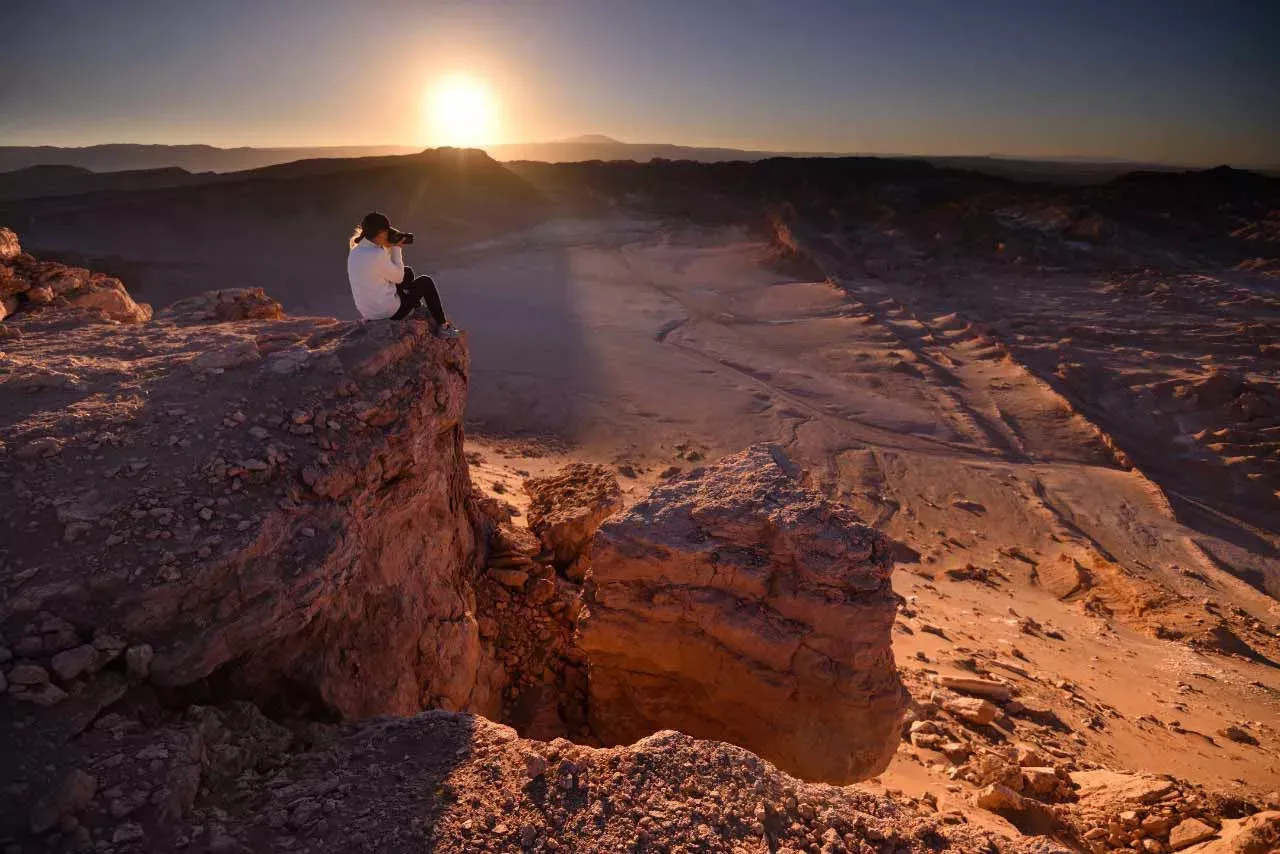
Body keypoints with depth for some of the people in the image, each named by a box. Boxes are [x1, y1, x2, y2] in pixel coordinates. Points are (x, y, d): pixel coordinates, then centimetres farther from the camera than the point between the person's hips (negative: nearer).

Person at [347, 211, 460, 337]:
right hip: (388, 312, -8)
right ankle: (442, 326, 19)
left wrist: (387, 248, 5)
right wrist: (396, 249, -4)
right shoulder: (377, 255, -27)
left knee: (408, 271, 25)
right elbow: (398, 277, -12)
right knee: (426, 282, 12)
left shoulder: (355, 252, -1)